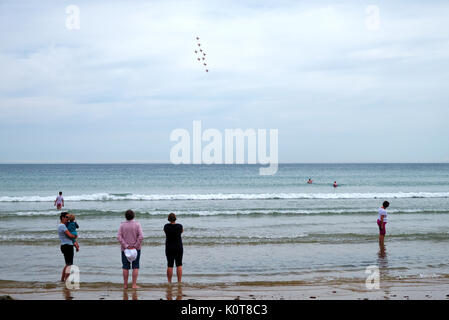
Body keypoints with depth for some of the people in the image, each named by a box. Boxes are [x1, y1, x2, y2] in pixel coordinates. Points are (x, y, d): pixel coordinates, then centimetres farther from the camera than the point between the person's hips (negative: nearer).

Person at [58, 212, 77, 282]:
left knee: (67, 264, 19)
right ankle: (66, 280, -11)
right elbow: (70, 235, -19)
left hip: (64, 246, 10)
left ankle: (62, 279, 22)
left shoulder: (60, 226, 19)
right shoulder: (62, 226, -14)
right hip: (67, 246, -10)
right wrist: (75, 236, 3)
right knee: (69, 264, -9)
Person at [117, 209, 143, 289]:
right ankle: (134, 284, -1)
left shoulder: (122, 225, -2)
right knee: (135, 267, 3)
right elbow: (141, 236, -15)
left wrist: (126, 246, -9)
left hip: (125, 249, 2)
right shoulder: (137, 224, -7)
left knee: (125, 267, 8)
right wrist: (136, 246, -9)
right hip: (136, 249, -2)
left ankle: (125, 284, 11)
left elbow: (119, 236, -10)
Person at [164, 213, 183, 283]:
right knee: (179, 265, 4)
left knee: (169, 265, 5)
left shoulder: (166, 226, -7)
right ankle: (179, 281, 0)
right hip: (178, 247, -1)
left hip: (169, 248, 1)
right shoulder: (179, 226, -9)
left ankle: (169, 282, 6)